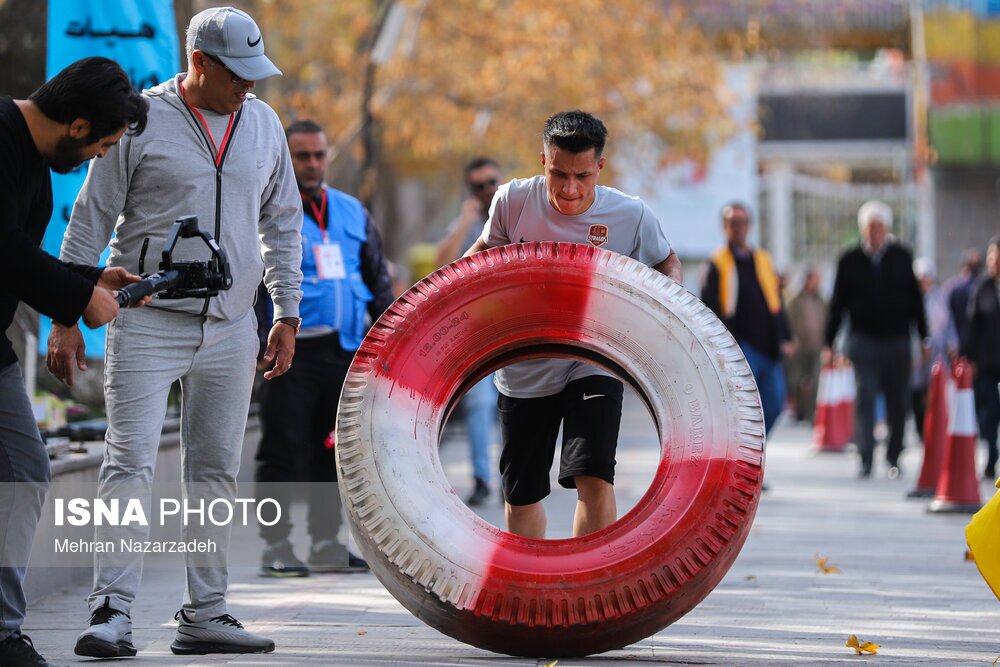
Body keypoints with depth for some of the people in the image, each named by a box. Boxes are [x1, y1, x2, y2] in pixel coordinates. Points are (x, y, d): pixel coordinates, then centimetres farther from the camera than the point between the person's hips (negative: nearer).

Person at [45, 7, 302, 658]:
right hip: (148, 323, -5)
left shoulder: (263, 123, 10)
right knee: (130, 464, -11)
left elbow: (281, 222, 19)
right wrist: (67, 317, -4)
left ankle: (205, 615, 12)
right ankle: (113, 613, -11)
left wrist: (287, 314, 15)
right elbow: (90, 219, -1)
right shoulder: (141, 120, -4)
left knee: (216, 473, 6)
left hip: (230, 328, 5)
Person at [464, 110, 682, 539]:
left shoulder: (631, 216, -13)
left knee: (593, 478, -21)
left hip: (594, 364, -2)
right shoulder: (514, 201, -11)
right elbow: (486, 249, 10)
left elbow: (666, 262, 8)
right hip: (523, 370, 2)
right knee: (520, 495, 12)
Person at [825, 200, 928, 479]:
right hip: (864, 339, -1)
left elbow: (915, 300, 8)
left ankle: (893, 457, 19)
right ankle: (866, 459, -13)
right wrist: (829, 343, 4)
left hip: (897, 340, 1)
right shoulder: (849, 261, 3)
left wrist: (924, 339, 7)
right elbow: (838, 304, 6)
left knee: (897, 401, 7)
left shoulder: (901, 258, 4)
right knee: (865, 398, -10)